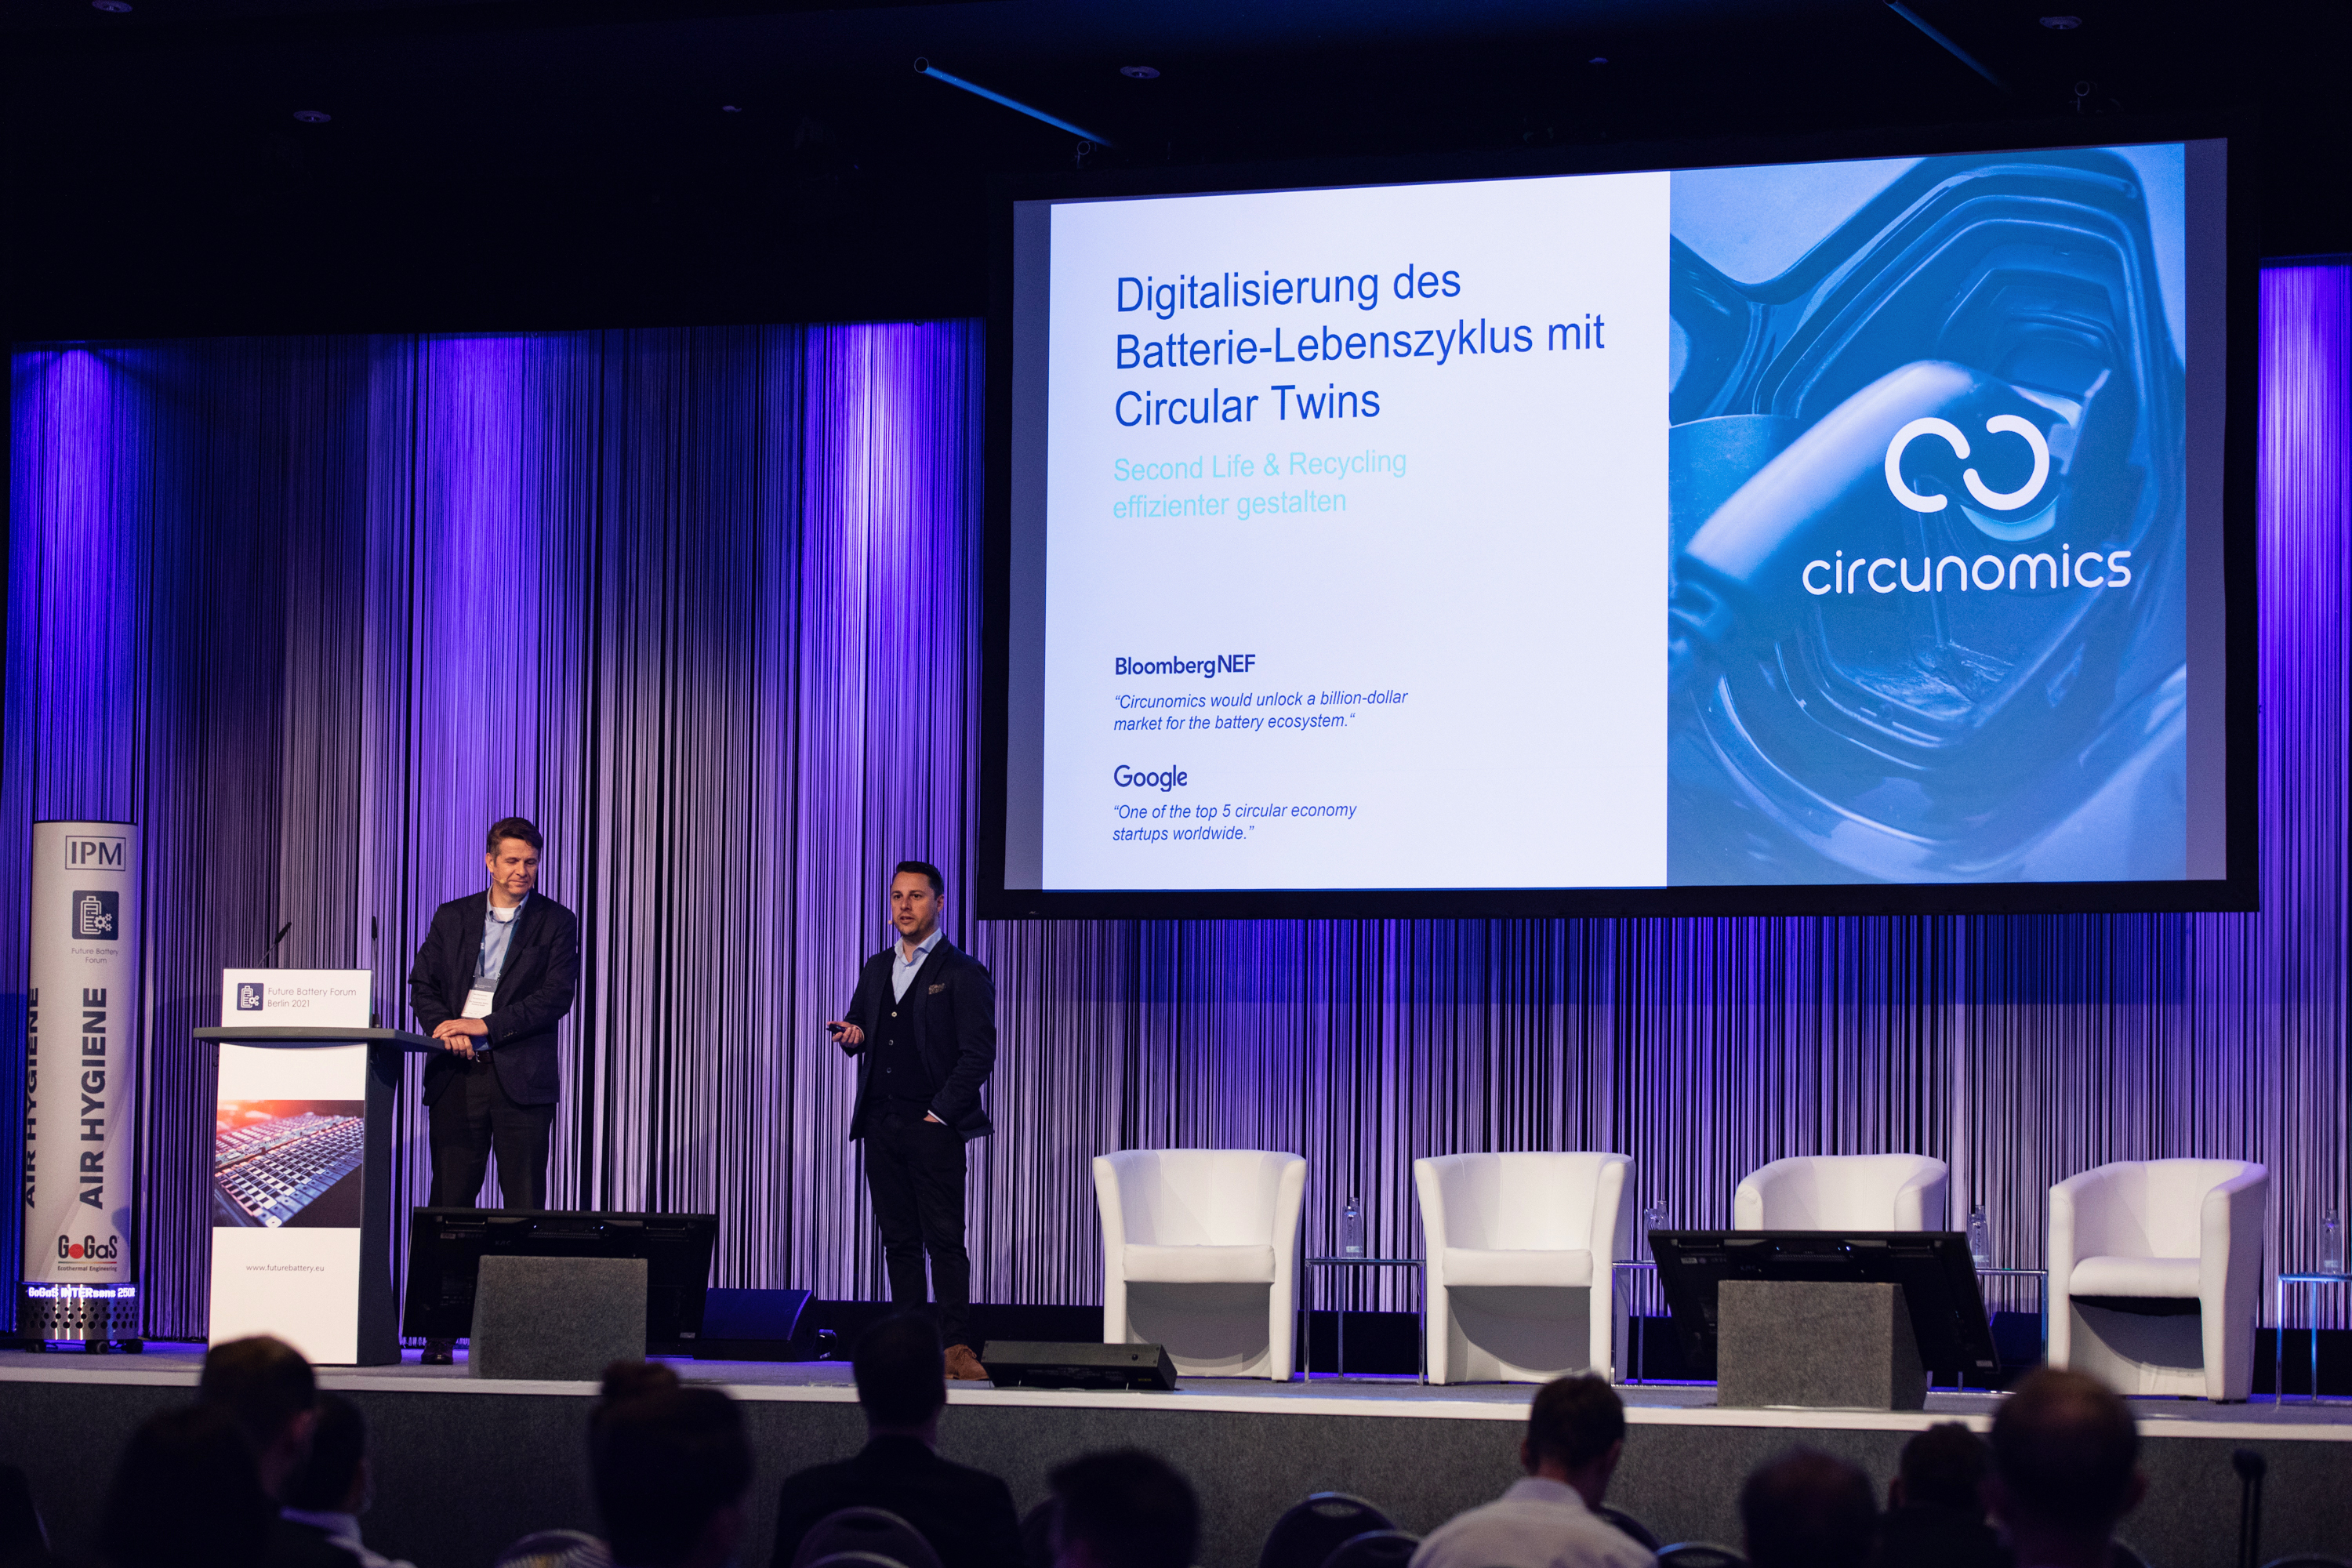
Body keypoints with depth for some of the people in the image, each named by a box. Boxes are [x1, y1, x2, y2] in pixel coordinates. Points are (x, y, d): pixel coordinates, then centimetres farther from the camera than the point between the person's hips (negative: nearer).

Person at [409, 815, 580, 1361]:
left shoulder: (556, 923, 5)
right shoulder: (452, 917, 14)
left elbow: (556, 996, -6)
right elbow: (422, 983, 10)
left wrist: (485, 1025, -13)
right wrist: (444, 1026, -10)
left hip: (521, 1076, -2)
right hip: (457, 1076, 2)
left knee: (524, 1204, -3)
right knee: (449, 1202, 0)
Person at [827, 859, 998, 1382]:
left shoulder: (963, 973, -2)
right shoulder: (876, 969, 17)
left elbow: (978, 1055, -7)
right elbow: (856, 1024, 27)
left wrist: (940, 1112, -12)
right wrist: (853, 1034, 2)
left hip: (933, 1128, -6)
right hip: (881, 1125, 6)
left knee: (944, 1239, -9)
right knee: (899, 1240, 6)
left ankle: (957, 1346, -10)